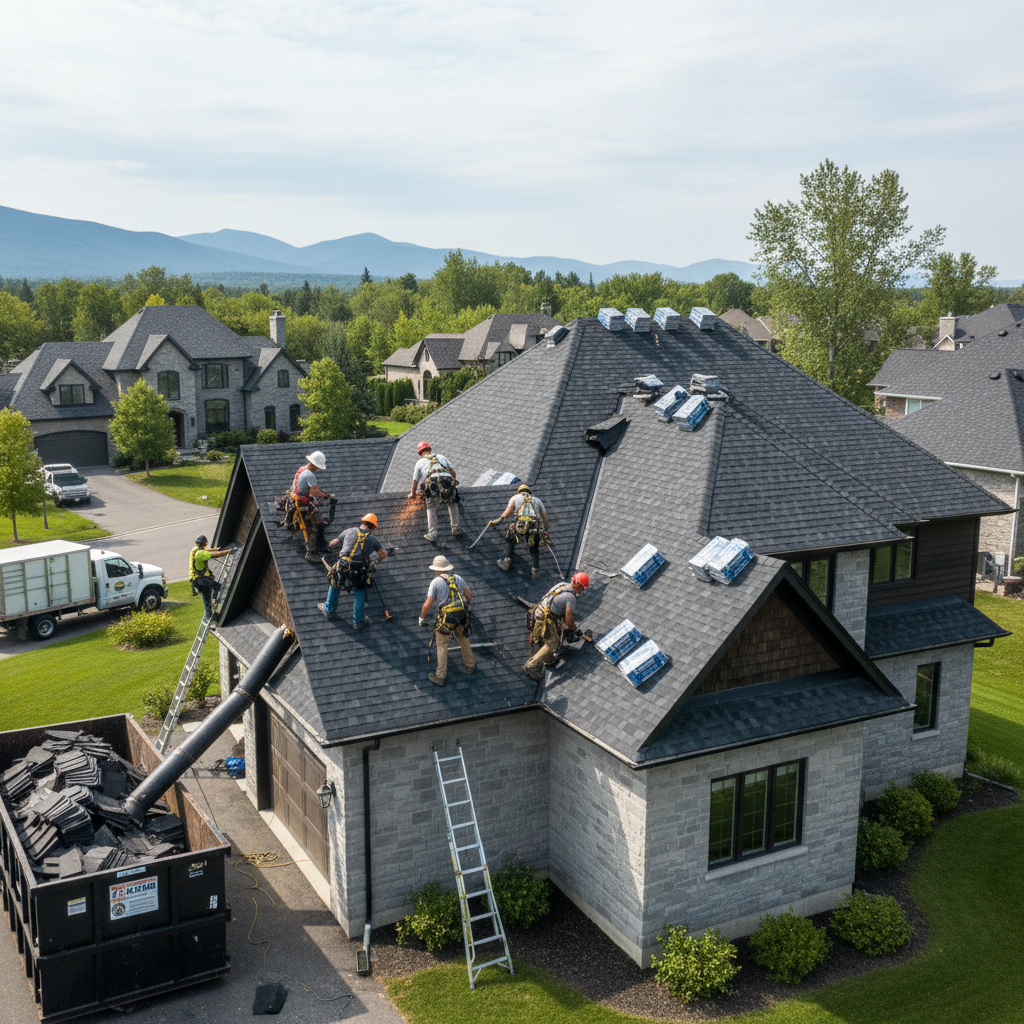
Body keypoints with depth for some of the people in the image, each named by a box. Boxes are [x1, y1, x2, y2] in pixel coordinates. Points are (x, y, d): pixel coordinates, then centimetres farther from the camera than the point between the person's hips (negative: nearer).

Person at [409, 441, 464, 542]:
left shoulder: (420, 462, 29)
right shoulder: (440, 457, 34)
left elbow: (415, 480, 32)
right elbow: (452, 471, 28)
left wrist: (413, 493, 48)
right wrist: (453, 483, 44)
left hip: (432, 481, -2)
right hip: (447, 478, 2)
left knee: (431, 508, 14)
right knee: (452, 504, 25)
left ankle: (432, 533, 4)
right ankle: (456, 529, 19)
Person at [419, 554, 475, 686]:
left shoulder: (436, 582, -9)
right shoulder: (458, 578, 6)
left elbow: (428, 603, -11)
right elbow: (469, 595, 15)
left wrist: (422, 617, 2)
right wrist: (466, 606, 34)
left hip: (446, 618, -5)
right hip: (461, 616, 5)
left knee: (442, 646, 7)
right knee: (463, 640, 25)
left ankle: (440, 677, 13)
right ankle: (470, 666, 39)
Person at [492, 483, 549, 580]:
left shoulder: (515, 497, 22)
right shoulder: (537, 500, 30)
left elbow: (507, 512, 7)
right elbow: (545, 517, 30)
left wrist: (498, 520, 15)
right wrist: (546, 529, 41)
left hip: (520, 525, -2)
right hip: (535, 527, 2)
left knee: (509, 540, 24)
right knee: (534, 548, 18)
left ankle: (507, 561, 17)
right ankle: (536, 569, 9)